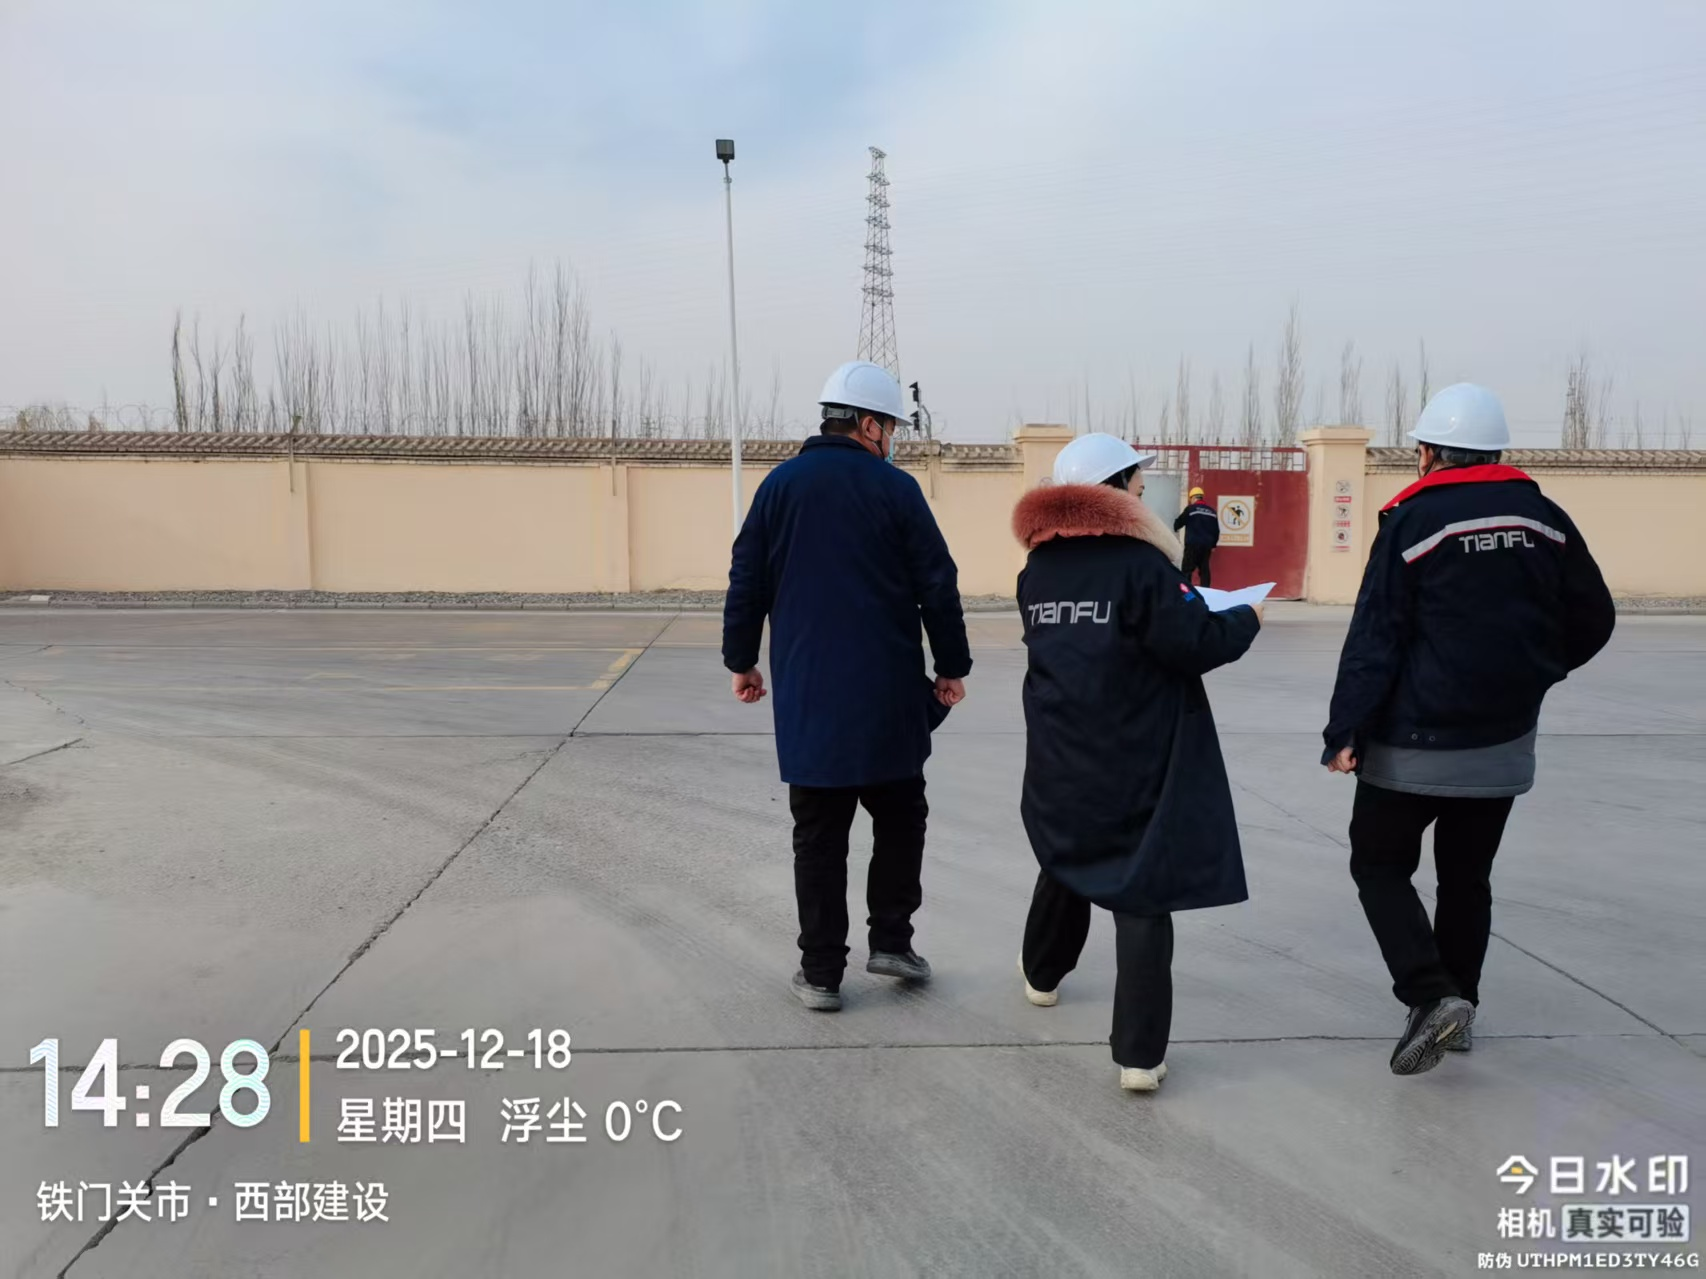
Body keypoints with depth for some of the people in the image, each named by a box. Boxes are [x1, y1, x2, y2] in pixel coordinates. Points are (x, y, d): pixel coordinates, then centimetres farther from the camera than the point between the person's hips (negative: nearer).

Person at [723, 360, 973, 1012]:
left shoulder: (780, 485, 3)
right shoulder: (896, 489, -4)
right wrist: (952, 666, 6)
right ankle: (891, 940, 16)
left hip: (806, 697, 2)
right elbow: (937, 586, -3)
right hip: (888, 696, -2)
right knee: (900, 817, 18)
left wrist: (741, 660, 15)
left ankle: (821, 971, 11)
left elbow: (747, 582, 5)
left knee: (818, 835, 8)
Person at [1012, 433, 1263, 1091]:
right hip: (1136, 763, -6)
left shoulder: (1038, 568, 4)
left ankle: (1042, 973, 47)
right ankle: (1139, 1054, -1)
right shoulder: (1139, 562, -16)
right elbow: (1194, 644, -19)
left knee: (1067, 860, 28)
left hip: (1060, 759, 6)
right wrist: (1246, 619, 1)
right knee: (1141, 889, -1)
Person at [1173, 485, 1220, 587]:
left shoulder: (1190, 509, -3)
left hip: (1193, 544, -5)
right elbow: (1216, 530, 13)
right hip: (1207, 545, 5)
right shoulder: (1212, 511, 12)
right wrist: (1213, 545, 23)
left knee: (1187, 569, -3)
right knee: (1204, 569, 9)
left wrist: (1175, 528, 30)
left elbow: (1178, 523, 7)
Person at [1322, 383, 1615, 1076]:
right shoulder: (1543, 518, 3)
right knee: (1467, 876, 17)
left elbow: (1375, 637, -14)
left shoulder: (1412, 520, -10)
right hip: (1504, 741, 5)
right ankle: (1457, 1010, 26)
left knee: (1379, 865, 8)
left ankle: (1431, 997, -7)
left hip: (1415, 743, -5)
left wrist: (1346, 732, -14)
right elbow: (1592, 620, 7)